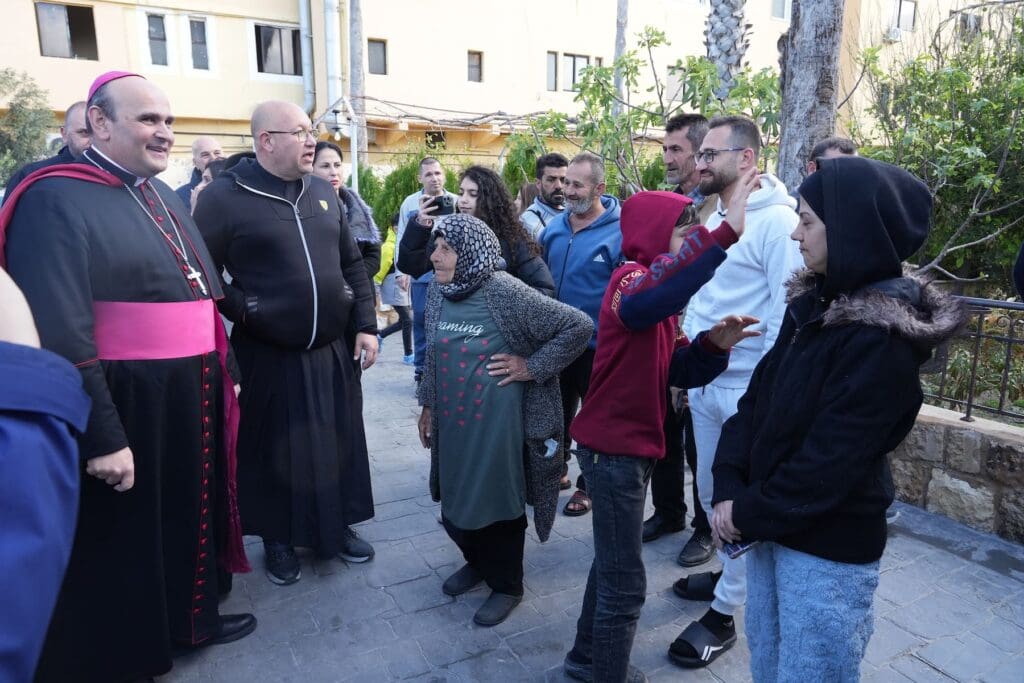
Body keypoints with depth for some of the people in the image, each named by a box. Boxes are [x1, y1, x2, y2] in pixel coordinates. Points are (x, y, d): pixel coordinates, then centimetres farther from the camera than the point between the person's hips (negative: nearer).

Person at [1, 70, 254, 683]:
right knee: (124, 539, 10)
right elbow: (61, 334, -21)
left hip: (193, 399, 8)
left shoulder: (164, 196, 11)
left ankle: (192, 616, 43)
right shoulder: (57, 199, -14)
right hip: (125, 406, -8)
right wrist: (102, 437, -22)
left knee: (191, 514, 21)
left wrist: (223, 375, 16)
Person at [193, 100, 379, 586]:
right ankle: (278, 540, 31)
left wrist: (366, 324, 5)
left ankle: (338, 527, 34)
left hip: (332, 350, 5)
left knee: (339, 443, 14)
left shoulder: (323, 192, 8)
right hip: (269, 356, -5)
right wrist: (242, 313, -11)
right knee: (275, 451, 10)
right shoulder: (225, 196, -10)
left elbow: (352, 264, 10)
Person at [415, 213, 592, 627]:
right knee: (455, 500, 17)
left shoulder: (505, 293, -18)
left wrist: (531, 366, -15)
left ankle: (506, 585, 32)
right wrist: (428, 405, 17)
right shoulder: (438, 293, 1)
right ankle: (477, 562, 45)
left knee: (497, 503, 8)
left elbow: (578, 326, -16)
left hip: (496, 424, -6)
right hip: (451, 421, 6)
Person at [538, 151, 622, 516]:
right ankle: (556, 469, 41)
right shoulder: (554, 226, 3)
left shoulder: (619, 231, -16)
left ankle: (588, 485, 29)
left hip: (597, 345, -5)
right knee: (558, 411, 21)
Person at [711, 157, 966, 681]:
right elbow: (756, 399, 1)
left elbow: (830, 460, -22)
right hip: (771, 528, 7)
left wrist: (749, 514, -13)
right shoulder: (812, 303, 4)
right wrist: (730, 492, -9)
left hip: (829, 548, -7)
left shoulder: (883, 337, -20)